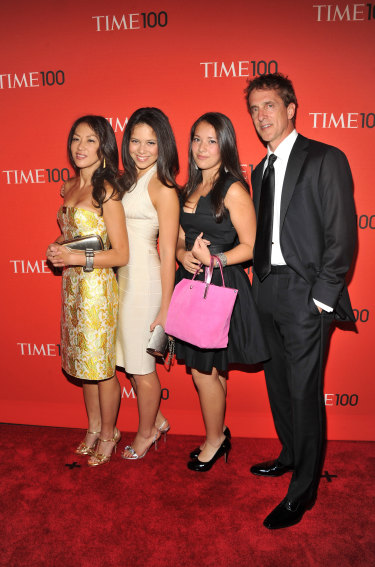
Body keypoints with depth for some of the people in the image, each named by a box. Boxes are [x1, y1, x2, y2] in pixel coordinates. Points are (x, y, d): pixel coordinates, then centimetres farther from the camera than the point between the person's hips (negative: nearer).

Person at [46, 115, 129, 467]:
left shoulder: (106, 190, -13)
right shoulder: (70, 188, 9)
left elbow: (120, 254, -14)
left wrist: (78, 259, -20)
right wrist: (57, 250, 2)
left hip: (98, 286, -7)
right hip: (72, 285, 7)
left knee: (101, 365, 5)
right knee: (83, 360, 16)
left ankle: (108, 433, 25)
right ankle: (93, 427, 34)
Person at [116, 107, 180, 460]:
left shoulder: (163, 188, -13)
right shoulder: (126, 180, 10)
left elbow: (168, 252, -14)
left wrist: (165, 308, -14)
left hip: (144, 278, -8)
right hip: (120, 277, 8)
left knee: (141, 366, 7)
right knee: (130, 359, 16)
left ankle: (146, 432, 30)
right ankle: (157, 421, 37)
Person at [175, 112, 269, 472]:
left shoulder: (233, 189, -10)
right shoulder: (190, 188, 12)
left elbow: (250, 246, -11)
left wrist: (214, 260, -22)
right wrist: (184, 255, -4)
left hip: (220, 287, -7)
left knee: (204, 370, 2)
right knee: (209, 370, 14)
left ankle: (214, 441, 24)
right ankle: (219, 435, 33)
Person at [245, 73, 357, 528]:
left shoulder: (325, 160, -6)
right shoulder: (260, 170, 16)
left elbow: (342, 235, -11)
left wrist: (323, 296, -15)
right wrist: (260, 281, 5)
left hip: (305, 292, -7)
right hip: (266, 288, 8)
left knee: (303, 390, -1)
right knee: (278, 382, 18)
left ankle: (303, 491, 14)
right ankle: (291, 456, 39)